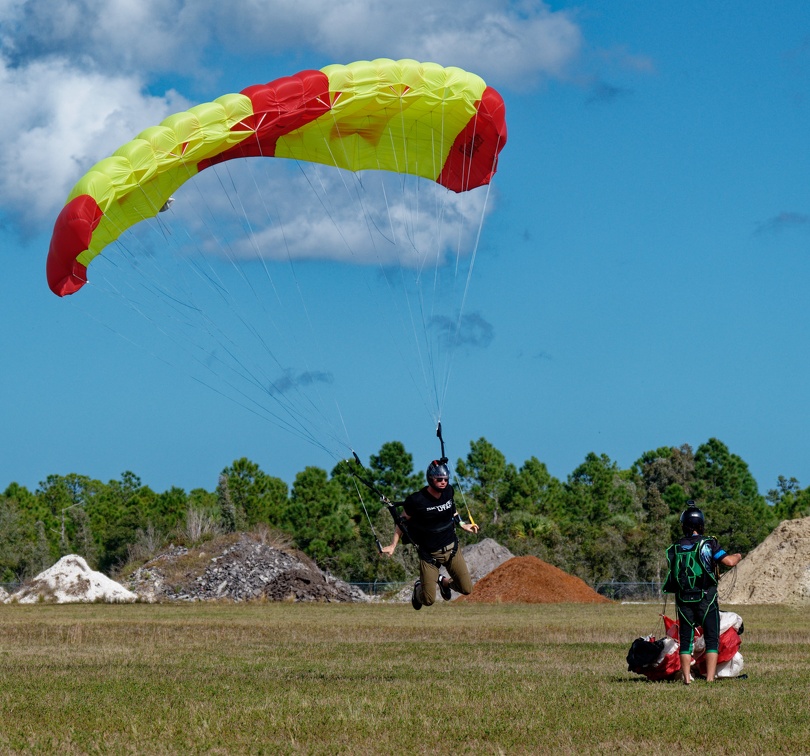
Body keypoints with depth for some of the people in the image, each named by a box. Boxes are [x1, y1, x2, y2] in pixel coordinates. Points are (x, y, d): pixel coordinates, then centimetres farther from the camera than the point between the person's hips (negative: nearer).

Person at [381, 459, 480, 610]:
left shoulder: (448, 491, -5)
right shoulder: (416, 500, -19)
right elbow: (403, 521, -4)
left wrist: (463, 525, 20)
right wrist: (393, 546, -4)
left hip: (451, 548, 4)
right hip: (429, 554, -4)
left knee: (467, 590, -1)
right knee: (428, 600, -5)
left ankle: (444, 582, 32)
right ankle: (418, 588, 33)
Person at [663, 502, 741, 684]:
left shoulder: (675, 548, 6)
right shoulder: (708, 544, -5)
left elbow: (672, 572, 9)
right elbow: (729, 561, -9)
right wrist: (737, 556, 12)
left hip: (683, 600, 3)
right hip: (706, 599, -3)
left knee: (685, 640, 9)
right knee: (712, 640, 3)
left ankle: (686, 678, 4)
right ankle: (710, 678, -5)